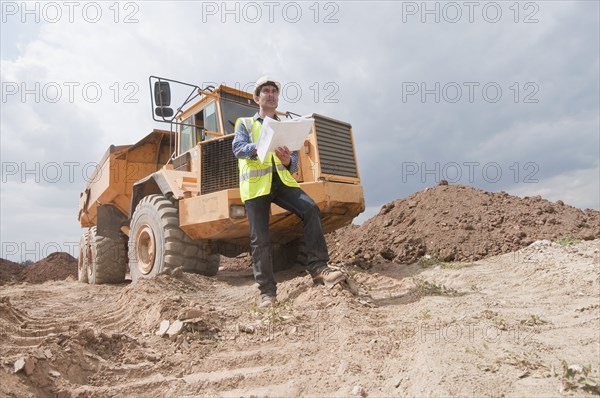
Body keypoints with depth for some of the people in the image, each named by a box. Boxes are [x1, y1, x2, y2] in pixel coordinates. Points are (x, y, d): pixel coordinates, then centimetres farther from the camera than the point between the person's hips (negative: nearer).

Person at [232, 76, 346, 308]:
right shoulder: (244, 123, 16)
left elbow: (295, 163, 14)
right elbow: (238, 148, -5)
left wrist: (288, 161, -12)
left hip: (281, 180, 2)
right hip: (255, 182, -2)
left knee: (311, 210, -24)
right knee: (260, 239, -5)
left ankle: (319, 268, -19)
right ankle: (267, 291, 6)